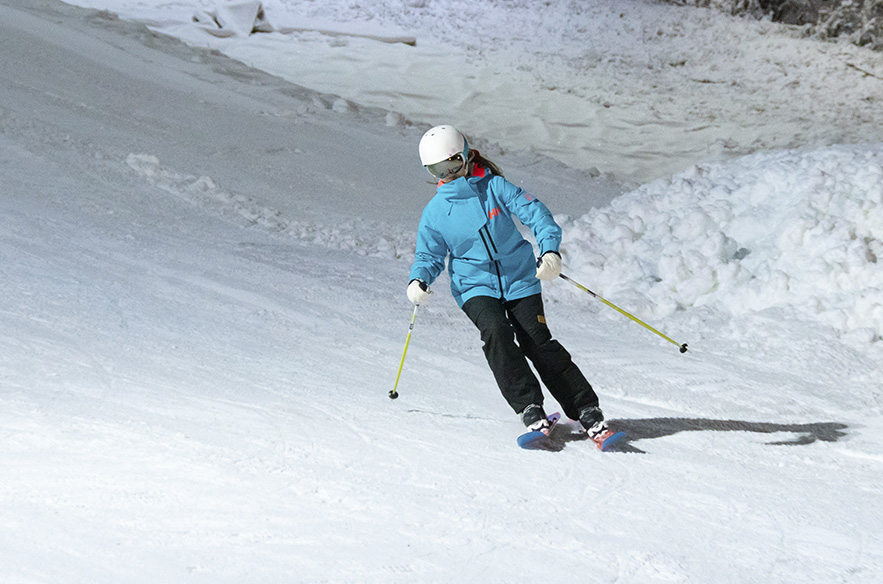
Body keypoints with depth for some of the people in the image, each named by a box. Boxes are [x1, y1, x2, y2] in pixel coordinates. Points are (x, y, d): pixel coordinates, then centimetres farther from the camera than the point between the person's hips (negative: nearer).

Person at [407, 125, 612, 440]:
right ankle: (529, 407, -23)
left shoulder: (494, 186, -3)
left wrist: (550, 249, -25)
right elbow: (430, 255, 9)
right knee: (496, 332, -27)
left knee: (537, 342, -12)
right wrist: (418, 280, -14)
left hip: (520, 280, -1)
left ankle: (587, 411, -6)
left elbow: (535, 213, -8)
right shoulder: (435, 212, 3)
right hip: (475, 286, 1)